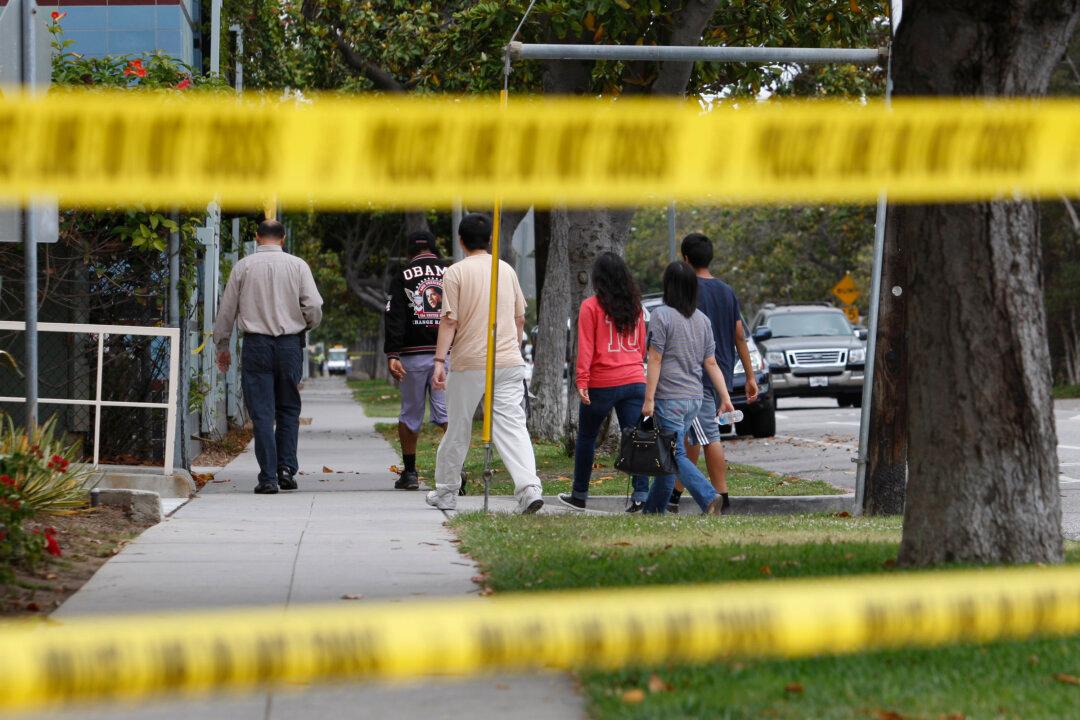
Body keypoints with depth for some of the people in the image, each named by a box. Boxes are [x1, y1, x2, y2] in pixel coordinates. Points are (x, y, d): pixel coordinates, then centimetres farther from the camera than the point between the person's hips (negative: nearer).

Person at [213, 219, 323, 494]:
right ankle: (287, 468, 3)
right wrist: (304, 326, 19)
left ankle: (268, 477, -4)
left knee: (262, 413, 0)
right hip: (290, 344, 1)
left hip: (256, 345, -1)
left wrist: (222, 345, 17)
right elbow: (314, 307, -3)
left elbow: (226, 309, 5)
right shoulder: (297, 266, 2)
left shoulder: (243, 266, 2)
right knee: (288, 409, 14)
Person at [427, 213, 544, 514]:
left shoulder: (456, 272, -4)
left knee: (458, 429, 10)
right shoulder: (507, 270, 11)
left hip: (469, 364, -3)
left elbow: (450, 320, -10)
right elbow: (520, 318, 18)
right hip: (509, 361, 3)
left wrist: (440, 360, -10)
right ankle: (529, 486, -23)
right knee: (512, 426, -4)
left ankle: (445, 492, 22)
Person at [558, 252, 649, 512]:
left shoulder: (591, 306, -6)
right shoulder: (635, 306, 8)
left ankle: (579, 495, 21)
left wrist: (582, 381, -11)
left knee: (586, 438, 13)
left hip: (601, 384, -3)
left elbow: (586, 347, -10)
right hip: (635, 381, 3)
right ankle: (641, 495, -14)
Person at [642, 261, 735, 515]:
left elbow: (655, 361, -13)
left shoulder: (662, 315, -12)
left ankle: (709, 497, -25)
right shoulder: (702, 320, 8)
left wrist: (649, 399, -12)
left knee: (676, 456, -8)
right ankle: (654, 509, 22)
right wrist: (725, 397, 8)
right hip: (694, 398, 7)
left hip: (670, 398, -7)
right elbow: (711, 363, 7)